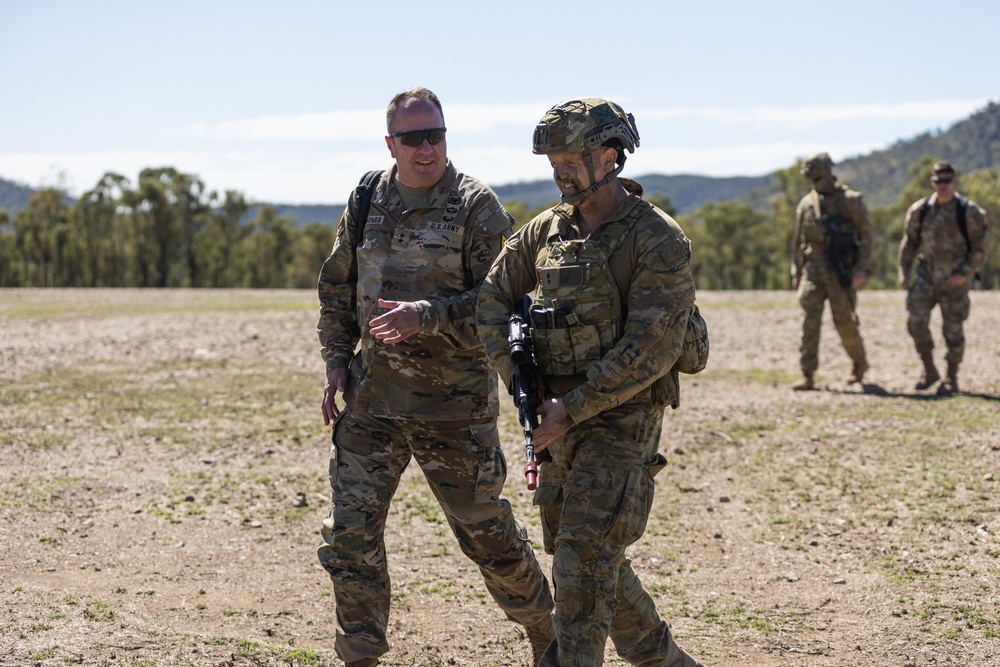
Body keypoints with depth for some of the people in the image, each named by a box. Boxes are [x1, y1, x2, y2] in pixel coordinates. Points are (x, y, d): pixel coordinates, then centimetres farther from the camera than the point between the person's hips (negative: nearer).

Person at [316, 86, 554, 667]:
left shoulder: (477, 207, -8)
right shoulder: (367, 204, 7)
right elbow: (337, 290, 18)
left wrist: (425, 316, -26)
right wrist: (337, 361, 8)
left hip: (454, 402, -4)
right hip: (371, 399, 4)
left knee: (484, 528, 7)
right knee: (351, 532, 1)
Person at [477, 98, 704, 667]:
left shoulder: (658, 240, -14)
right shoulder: (547, 230, 6)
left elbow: (651, 350, -19)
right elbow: (493, 299, 10)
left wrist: (571, 407, -19)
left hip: (621, 421, -8)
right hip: (560, 417, 8)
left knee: (584, 561, -13)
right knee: (584, 554, 15)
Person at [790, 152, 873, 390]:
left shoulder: (851, 201, -3)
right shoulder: (806, 203, 10)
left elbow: (866, 235, -5)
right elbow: (798, 240, 16)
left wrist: (861, 269, -13)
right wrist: (796, 272, 12)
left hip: (841, 271, -3)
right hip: (813, 270, 3)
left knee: (844, 322, 2)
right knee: (810, 321, -8)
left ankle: (860, 363, 28)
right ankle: (807, 375, -10)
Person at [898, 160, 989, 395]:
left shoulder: (969, 212, -8)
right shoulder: (920, 210, 1)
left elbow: (979, 249, -5)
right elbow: (909, 242, 11)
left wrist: (966, 274, -17)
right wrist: (903, 271, 3)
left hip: (955, 280, -3)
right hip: (926, 276, 3)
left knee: (952, 329, 3)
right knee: (916, 319, -12)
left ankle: (951, 378, 19)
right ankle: (929, 371, 4)